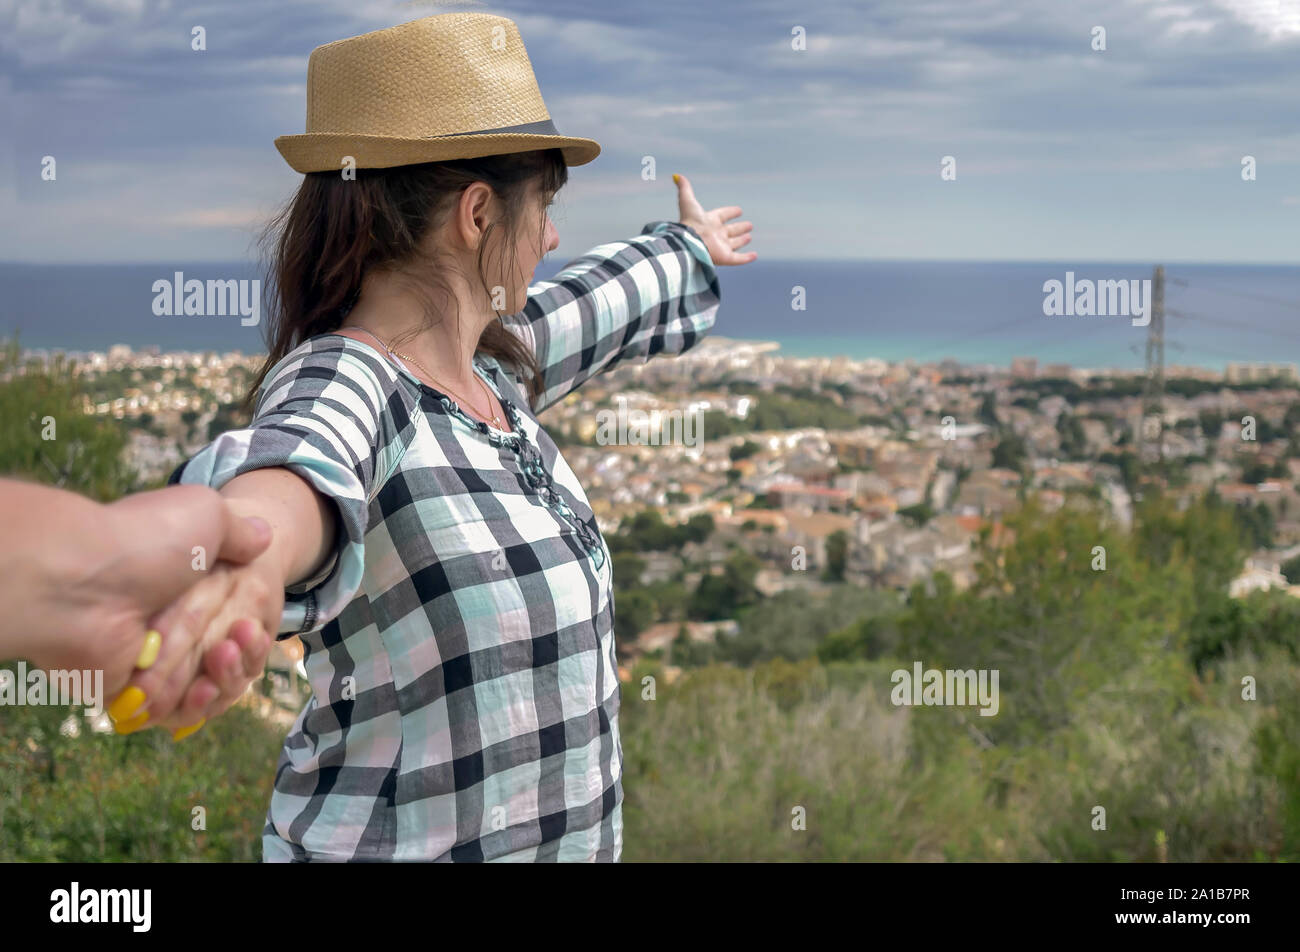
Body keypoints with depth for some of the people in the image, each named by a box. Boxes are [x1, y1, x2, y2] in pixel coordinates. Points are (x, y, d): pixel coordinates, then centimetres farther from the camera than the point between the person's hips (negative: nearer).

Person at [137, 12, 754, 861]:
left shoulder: (483, 367, 3)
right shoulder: (336, 382, -21)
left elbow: (591, 309, 24)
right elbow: (300, 458, -45)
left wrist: (690, 253, 42)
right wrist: (250, 551, -66)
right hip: (396, 837, -8)